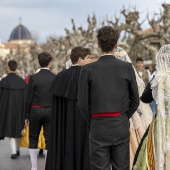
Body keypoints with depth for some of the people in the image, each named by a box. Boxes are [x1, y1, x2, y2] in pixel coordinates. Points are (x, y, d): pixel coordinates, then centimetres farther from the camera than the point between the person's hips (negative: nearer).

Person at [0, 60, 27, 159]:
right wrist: (24, 111, 7)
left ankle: (14, 151, -11)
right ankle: (17, 149, 29)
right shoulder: (22, 81, -2)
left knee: (10, 128, 3)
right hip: (19, 109, 3)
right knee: (17, 128, 20)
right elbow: (25, 97, 0)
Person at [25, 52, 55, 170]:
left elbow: (29, 99, -5)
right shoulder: (55, 78, -3)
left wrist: (27, 115, 3)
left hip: (35, 111, -1)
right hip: (50, 112, 1)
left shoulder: (33, 78, -7)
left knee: (33, 139, 10)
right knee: (49, 139, 5)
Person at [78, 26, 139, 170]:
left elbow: (83, 103, -4)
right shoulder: (127, 68, -2)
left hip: (98, 126, -1)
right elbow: (135, 100, 3)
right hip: (121, 126, 1)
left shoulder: (88, 70, -5)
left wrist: (91, 122, 10)